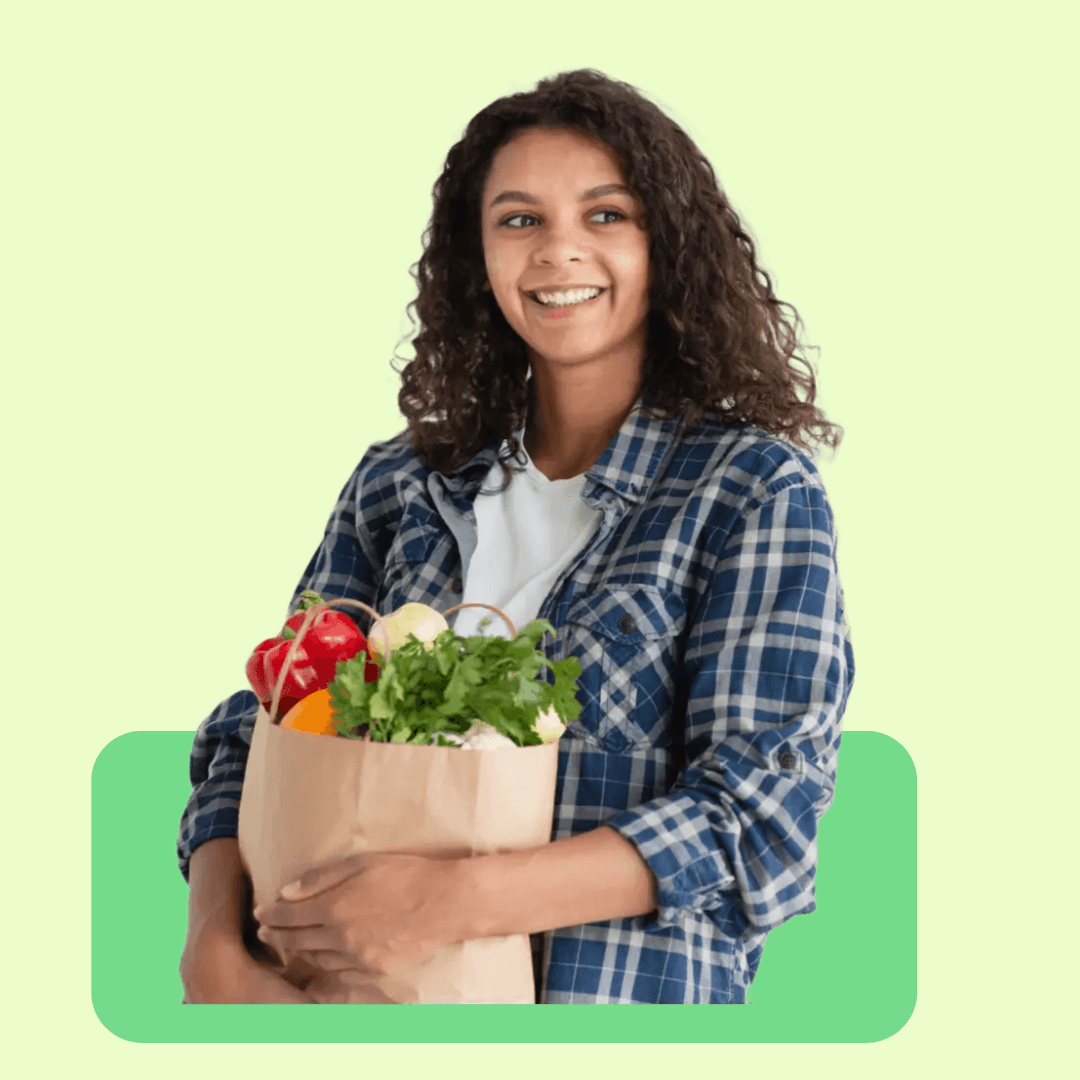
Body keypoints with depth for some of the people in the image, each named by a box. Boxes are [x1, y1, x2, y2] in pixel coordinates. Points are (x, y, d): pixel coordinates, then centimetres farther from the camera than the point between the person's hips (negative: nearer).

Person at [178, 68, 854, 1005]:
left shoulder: (755, 488, -6)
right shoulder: (399, 486, 6)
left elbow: (761, 806, -14)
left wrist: (455, 901, -24)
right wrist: (215, 946, -15)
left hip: (627, 995, -3)